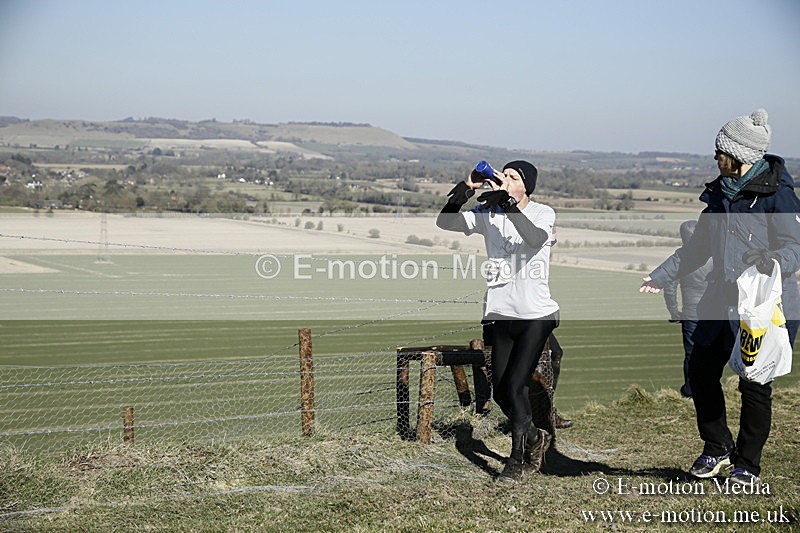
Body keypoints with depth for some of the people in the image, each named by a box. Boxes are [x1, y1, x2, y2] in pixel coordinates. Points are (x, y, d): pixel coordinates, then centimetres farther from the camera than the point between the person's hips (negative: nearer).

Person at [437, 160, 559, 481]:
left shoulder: (543, 213, -6)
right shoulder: (488, 213, 4)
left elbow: (535, 238, -29)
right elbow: (444, 222, -7)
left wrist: (508, 202, -32)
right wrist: (466, 190, -19)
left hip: (536, 315, -5)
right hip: (503, 315, 5)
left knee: (514, 386, -10)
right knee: (501, 392, 9)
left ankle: (518, 459, 8)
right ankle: (535, 438, 35)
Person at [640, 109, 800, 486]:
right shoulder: (719, 194, 13)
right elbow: (698, 246, 23)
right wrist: (662, 275, 23)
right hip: (722, 301, 8)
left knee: (754, 385, -2)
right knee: (700, 372, 10)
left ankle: (747, 465, 12)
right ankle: (717, 447, 27)